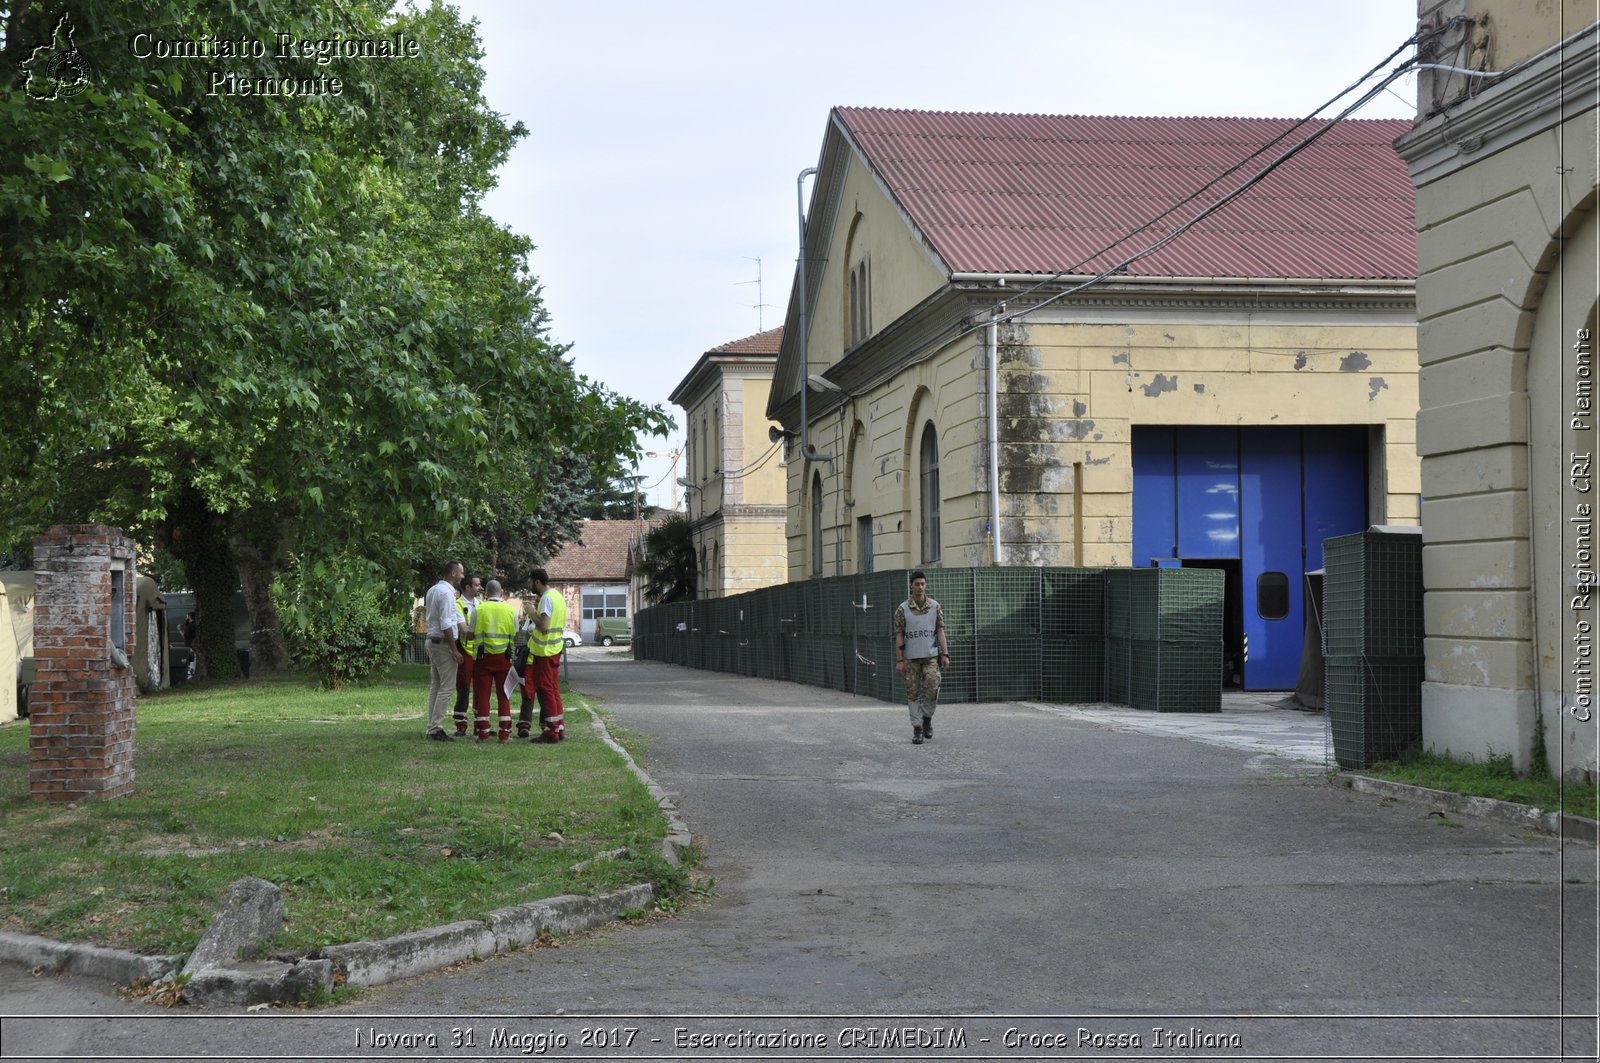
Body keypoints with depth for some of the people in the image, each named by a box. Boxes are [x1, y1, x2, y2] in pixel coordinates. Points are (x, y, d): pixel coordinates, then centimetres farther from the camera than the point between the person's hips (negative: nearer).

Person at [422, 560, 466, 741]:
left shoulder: (432, 590, 13)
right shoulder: (446, 592, -16)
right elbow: (446, 624, -20)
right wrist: (454, 650, -18)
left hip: (432, 641, 10)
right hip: (444, 643, -10)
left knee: (435, 686, 12)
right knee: (447, 687, -8)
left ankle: (432, 727, 14)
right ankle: (436, 728, -10)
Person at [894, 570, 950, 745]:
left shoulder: (935, 606, 4)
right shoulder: (903, 609, -1)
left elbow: (940, 631, 4)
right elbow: (899, 635, -1)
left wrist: (945, 654, -4)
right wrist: (899, 660, -5)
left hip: (931, 656, 1)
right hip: (911, 658, -1)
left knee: (932, 689, -13)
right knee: (913, 693, 1)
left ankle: (927, 718, 12)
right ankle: (917, 729, 10)